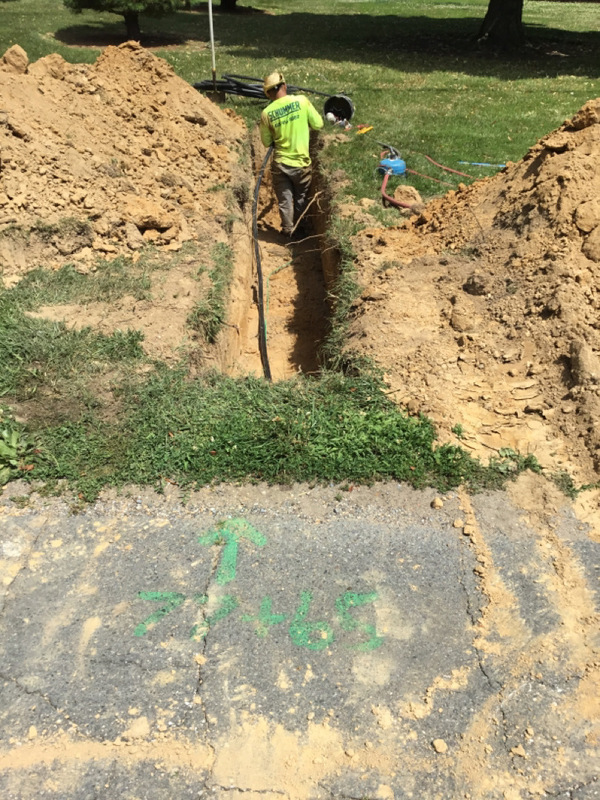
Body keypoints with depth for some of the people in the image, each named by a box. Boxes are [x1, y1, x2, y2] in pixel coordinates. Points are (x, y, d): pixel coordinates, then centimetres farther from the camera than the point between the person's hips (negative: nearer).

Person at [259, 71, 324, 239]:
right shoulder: (301, 101, -11)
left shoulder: (266, 113, -8)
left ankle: (288, 230, 22)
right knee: (301, 198, 19)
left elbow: (267, 142, 1)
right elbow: (318, 124, -4)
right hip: (301, 162, 0)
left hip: (280, 163, 0)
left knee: (284, 199, 15)